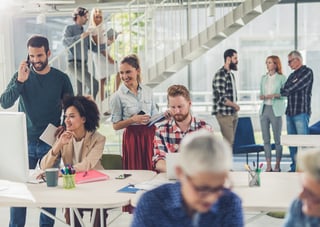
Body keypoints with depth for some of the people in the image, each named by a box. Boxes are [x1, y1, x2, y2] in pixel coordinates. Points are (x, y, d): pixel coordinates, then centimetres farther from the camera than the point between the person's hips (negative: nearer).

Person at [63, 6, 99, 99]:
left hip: (84, 64, 7)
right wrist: (80, 36, -27)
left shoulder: (85, 32, 21)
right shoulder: (69, 28, 2)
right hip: (74, 64, -7)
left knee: (81, 93, 5)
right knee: (94, 84, -20)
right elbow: (65, 41, -17)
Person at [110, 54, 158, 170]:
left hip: (150, 135, 3)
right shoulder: (117, 96, -3)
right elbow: (116, 125, -2)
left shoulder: (148, 91, 8)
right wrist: (133, 120, -16)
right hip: (132, 137, -3)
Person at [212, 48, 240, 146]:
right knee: (228, 141, -10)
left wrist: (235, 105, 2)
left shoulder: (231, 74, 15)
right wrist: (235, 105, -8)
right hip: (224, 114, -9)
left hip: (233, 113, 9)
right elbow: (221, 98, -20)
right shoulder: (220, 74, -15)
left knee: (231, 141, 9)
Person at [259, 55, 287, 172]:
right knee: (266, 139, 3)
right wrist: (261, 96, -1)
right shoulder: (263, 78, 14)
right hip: (264, 109, 5)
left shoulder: (281, 78, 0)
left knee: (277, 139, -1)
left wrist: (275, 95, -18)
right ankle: (268, 166, 8)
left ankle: (277, 165, 7)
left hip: (276, 110, -5)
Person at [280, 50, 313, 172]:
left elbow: (295, 87, -12)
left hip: (301, 112, -7)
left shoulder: (307, 72, -3)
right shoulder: (292, 75, 20)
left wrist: (281, 92, 1)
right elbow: (285, 91, 12)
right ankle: (294, 167, 13)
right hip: (290, 112, 7)